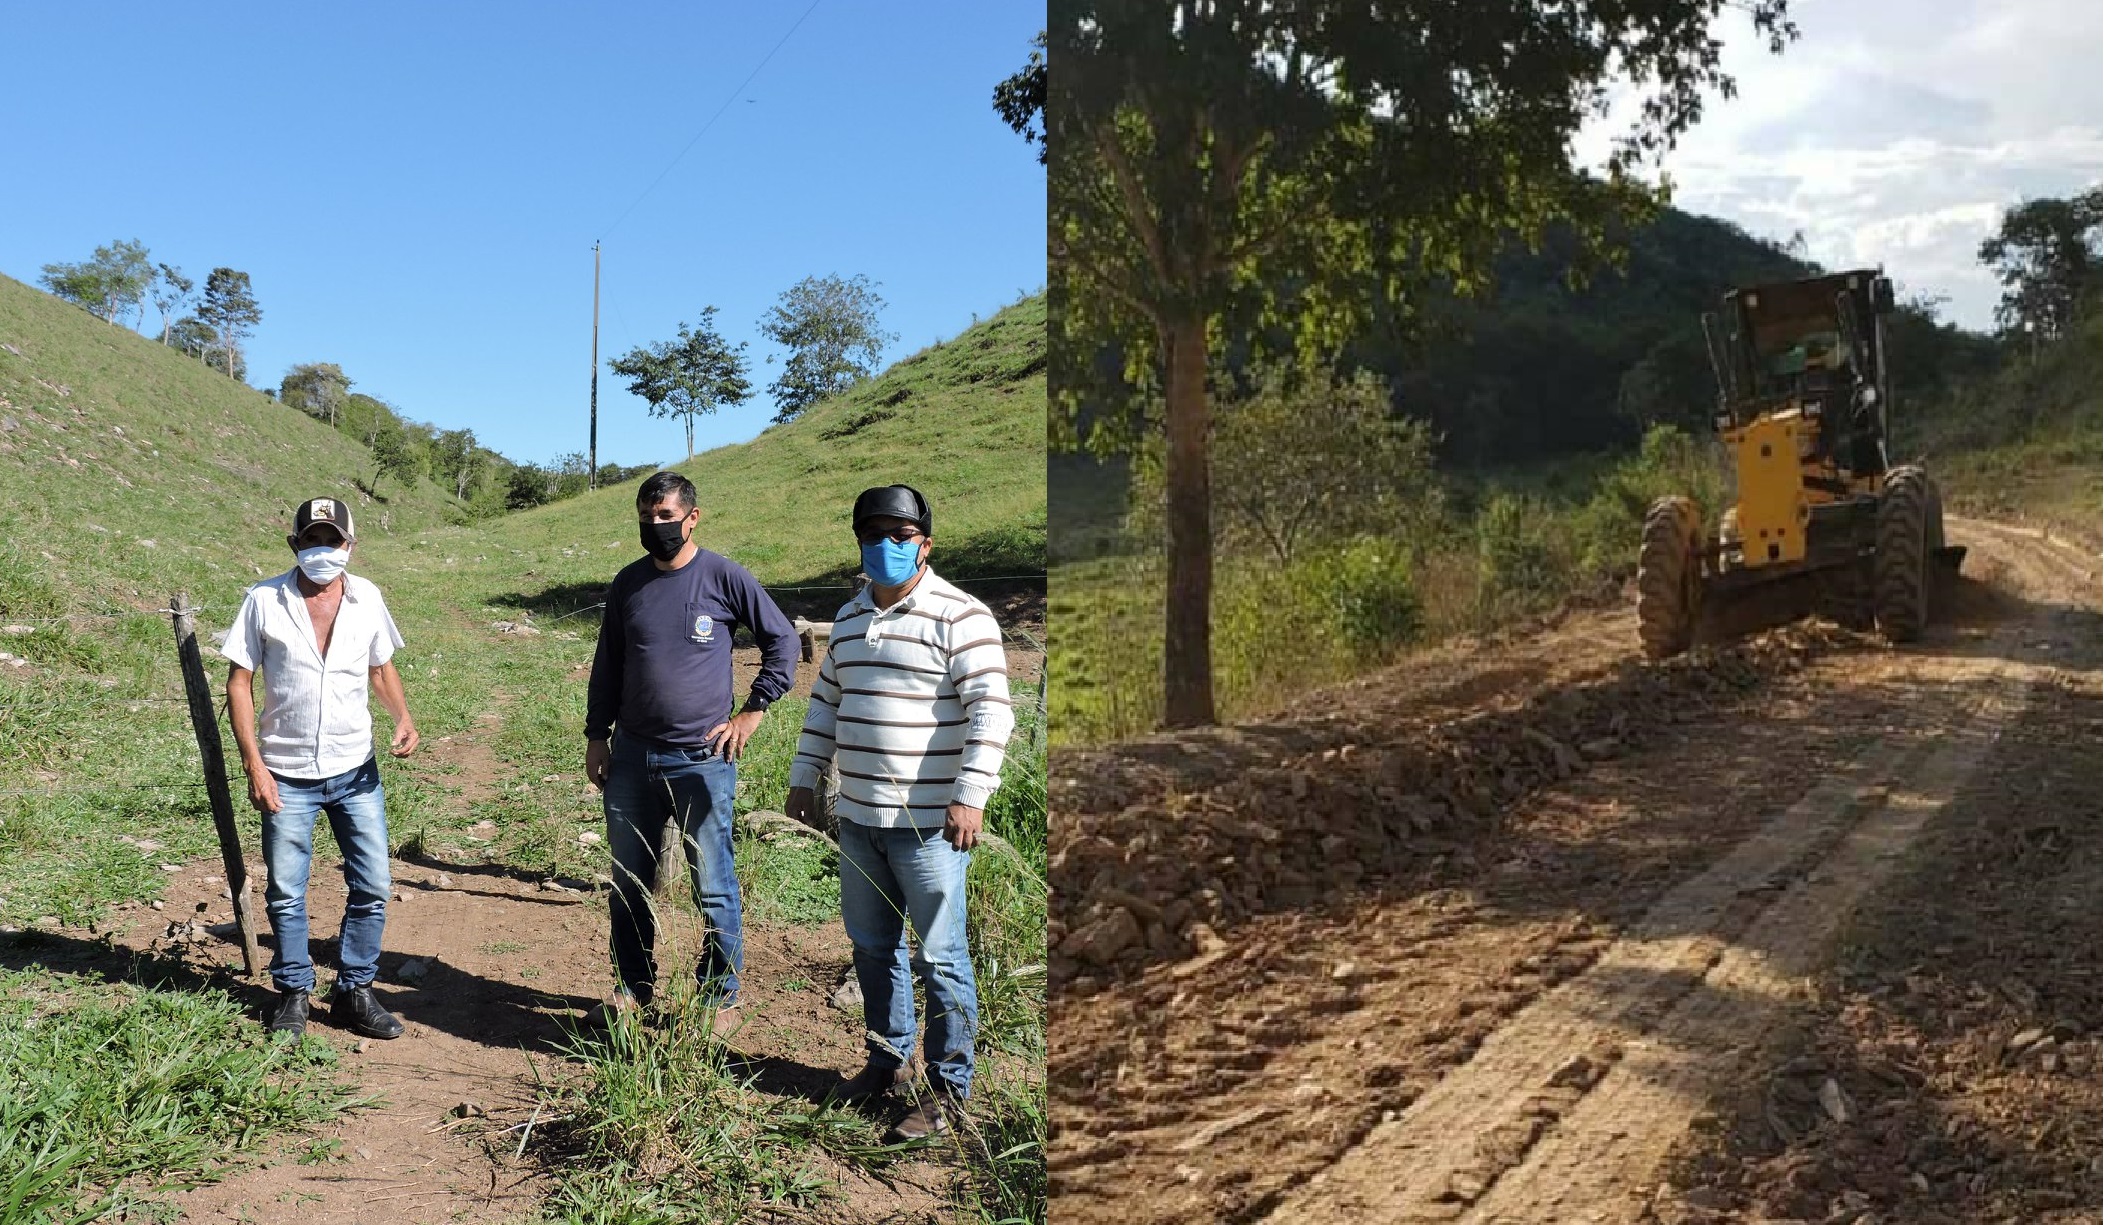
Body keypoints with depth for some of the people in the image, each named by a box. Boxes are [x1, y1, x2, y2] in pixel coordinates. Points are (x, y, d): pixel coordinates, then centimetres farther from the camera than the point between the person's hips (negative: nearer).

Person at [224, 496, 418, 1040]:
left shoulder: (366, 598, 0)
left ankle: (355, 992, 19)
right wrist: (254, 765, -11)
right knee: (286, 893, 7)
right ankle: (293, 993, 25)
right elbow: (239, 683, -4)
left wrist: (404, 719, -6)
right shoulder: (264, 601, -7)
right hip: (287, 776, -2)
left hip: (356, 772, 2)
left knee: (372, 887, 3)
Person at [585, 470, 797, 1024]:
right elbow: (607, 665, 16)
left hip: (702, 760, -4)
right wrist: (596, 736, 11)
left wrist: (752, 712, -3)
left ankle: (720, 996, 13)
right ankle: (634, 987, 27)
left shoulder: (724, 576, -5)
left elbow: (782, 641, 1)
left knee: (714, 889, 0)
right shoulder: (628, 583, 8)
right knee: (628, 884, 12)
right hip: (631, 756, 5)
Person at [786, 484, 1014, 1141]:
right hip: (858, 816, 7)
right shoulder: (849, 618, 13)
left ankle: (948, 1087, 11)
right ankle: (889, 1061, 33)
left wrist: (969, 796, -22)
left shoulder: (960, 617, -9)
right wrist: (804, 779, 18)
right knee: (871, 946, 17)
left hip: (929, 823, -7)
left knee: (940, 956, -1)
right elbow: (825, 702, 22)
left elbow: (989, 711, -15)